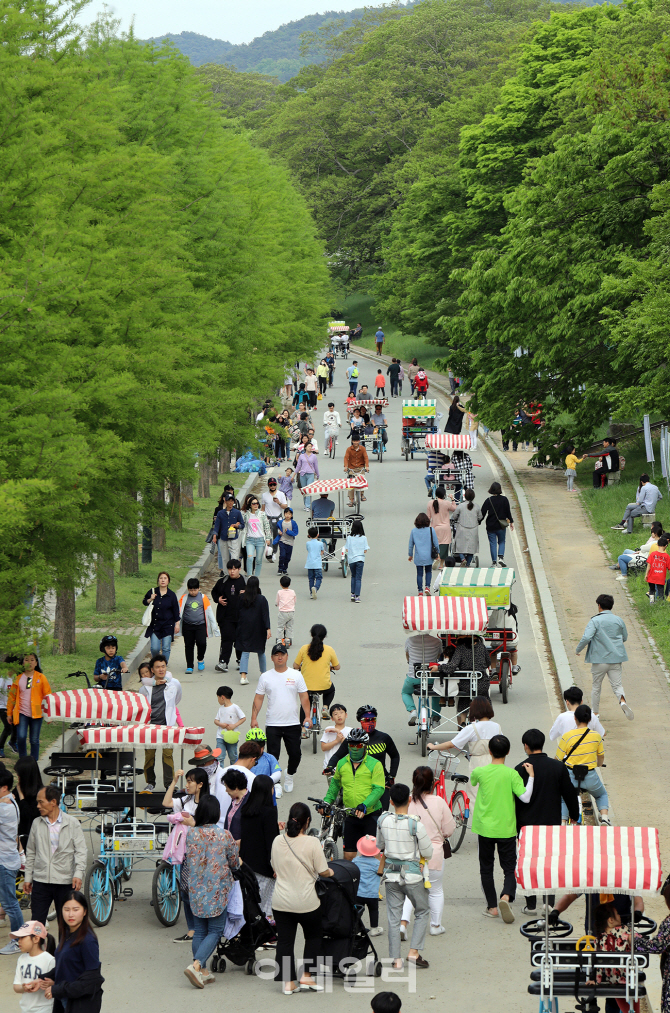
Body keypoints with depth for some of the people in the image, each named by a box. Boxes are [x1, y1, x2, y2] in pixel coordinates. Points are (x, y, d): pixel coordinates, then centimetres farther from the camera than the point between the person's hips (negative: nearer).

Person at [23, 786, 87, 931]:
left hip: (65, 881, -2)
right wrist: (28, 877, 12)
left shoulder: (72, 824, -1)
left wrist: (78, 874, -15)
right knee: (37, 921, -2)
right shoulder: (37, 824, 8)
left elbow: (81, 851, -2)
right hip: (40, 881, 2)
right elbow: (30, 852, 15)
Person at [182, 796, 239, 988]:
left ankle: (202, 971, 13)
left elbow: (190, 860, 9)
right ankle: (196, 965, -17)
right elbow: (234, 864, 0)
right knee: (215, 931, 1)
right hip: (218, 891, -3)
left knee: (200, 930, 13)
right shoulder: (225, 835, -11)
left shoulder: (192, 834, -3)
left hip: (196, 889, 3)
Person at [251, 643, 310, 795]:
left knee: (295, 754, 4)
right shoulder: (265, 677, 2)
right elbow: (258, 698, 5)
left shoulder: (296, 675, 3)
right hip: (272, 724, -1)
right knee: (273, 755, -4)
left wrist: (307, 716, -6)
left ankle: (289, 774, 31)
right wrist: (254, 718, -3)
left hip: (293, 724, 1)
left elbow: (304, 697, 4)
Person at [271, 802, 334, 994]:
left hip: (280, 902, 3)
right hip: (306, 902, -3)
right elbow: (323, 871, -9)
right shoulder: (312, 842, -13)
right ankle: (307, 976, 17)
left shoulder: (278, 841, 1)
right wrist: (331, 873, 14)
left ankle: (288, 982, 9)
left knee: (284, 941, 9)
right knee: (314, 937, 19)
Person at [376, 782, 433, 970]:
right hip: (412, 874, -3)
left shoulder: (383, 820, -6)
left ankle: (395, 959, 10)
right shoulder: (416, 824, -18)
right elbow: (428, 853, -9)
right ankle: (414, 952, 6)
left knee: (393, 917, 10)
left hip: (391, 875, 3)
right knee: (422, 912, 16)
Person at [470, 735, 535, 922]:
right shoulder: (512, 774, -10)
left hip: (485, 828, 1)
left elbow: (472, 781, 18)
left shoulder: (480, 772, -5)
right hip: (506, 829, -1)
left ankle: (492, 907, 15)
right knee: (509, 868, 6)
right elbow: (525, 797, -17)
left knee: (486, 868, 14)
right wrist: (531, 776, -10)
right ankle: (506, 897, -21)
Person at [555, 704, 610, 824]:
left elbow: (558, 760, -6)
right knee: (602, 795, 30)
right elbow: (601, 757, 13)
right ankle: (605, 817, 8)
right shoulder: (596, 736, -4)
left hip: (570, 776, -1)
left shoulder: (567, 736, -11)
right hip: (590, 777, 1)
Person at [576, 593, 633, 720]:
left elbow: (586, 637, -20)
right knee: (617, 685, 3)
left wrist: (578, 650, -4)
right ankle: (622, 701, -27)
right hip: (616, 659, 3)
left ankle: (595, 713, 22)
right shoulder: (619, 620, 4)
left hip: (599, 659, -3)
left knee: (596, 686, 14)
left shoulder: (595, 621, -10)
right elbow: (625, 638, 18)